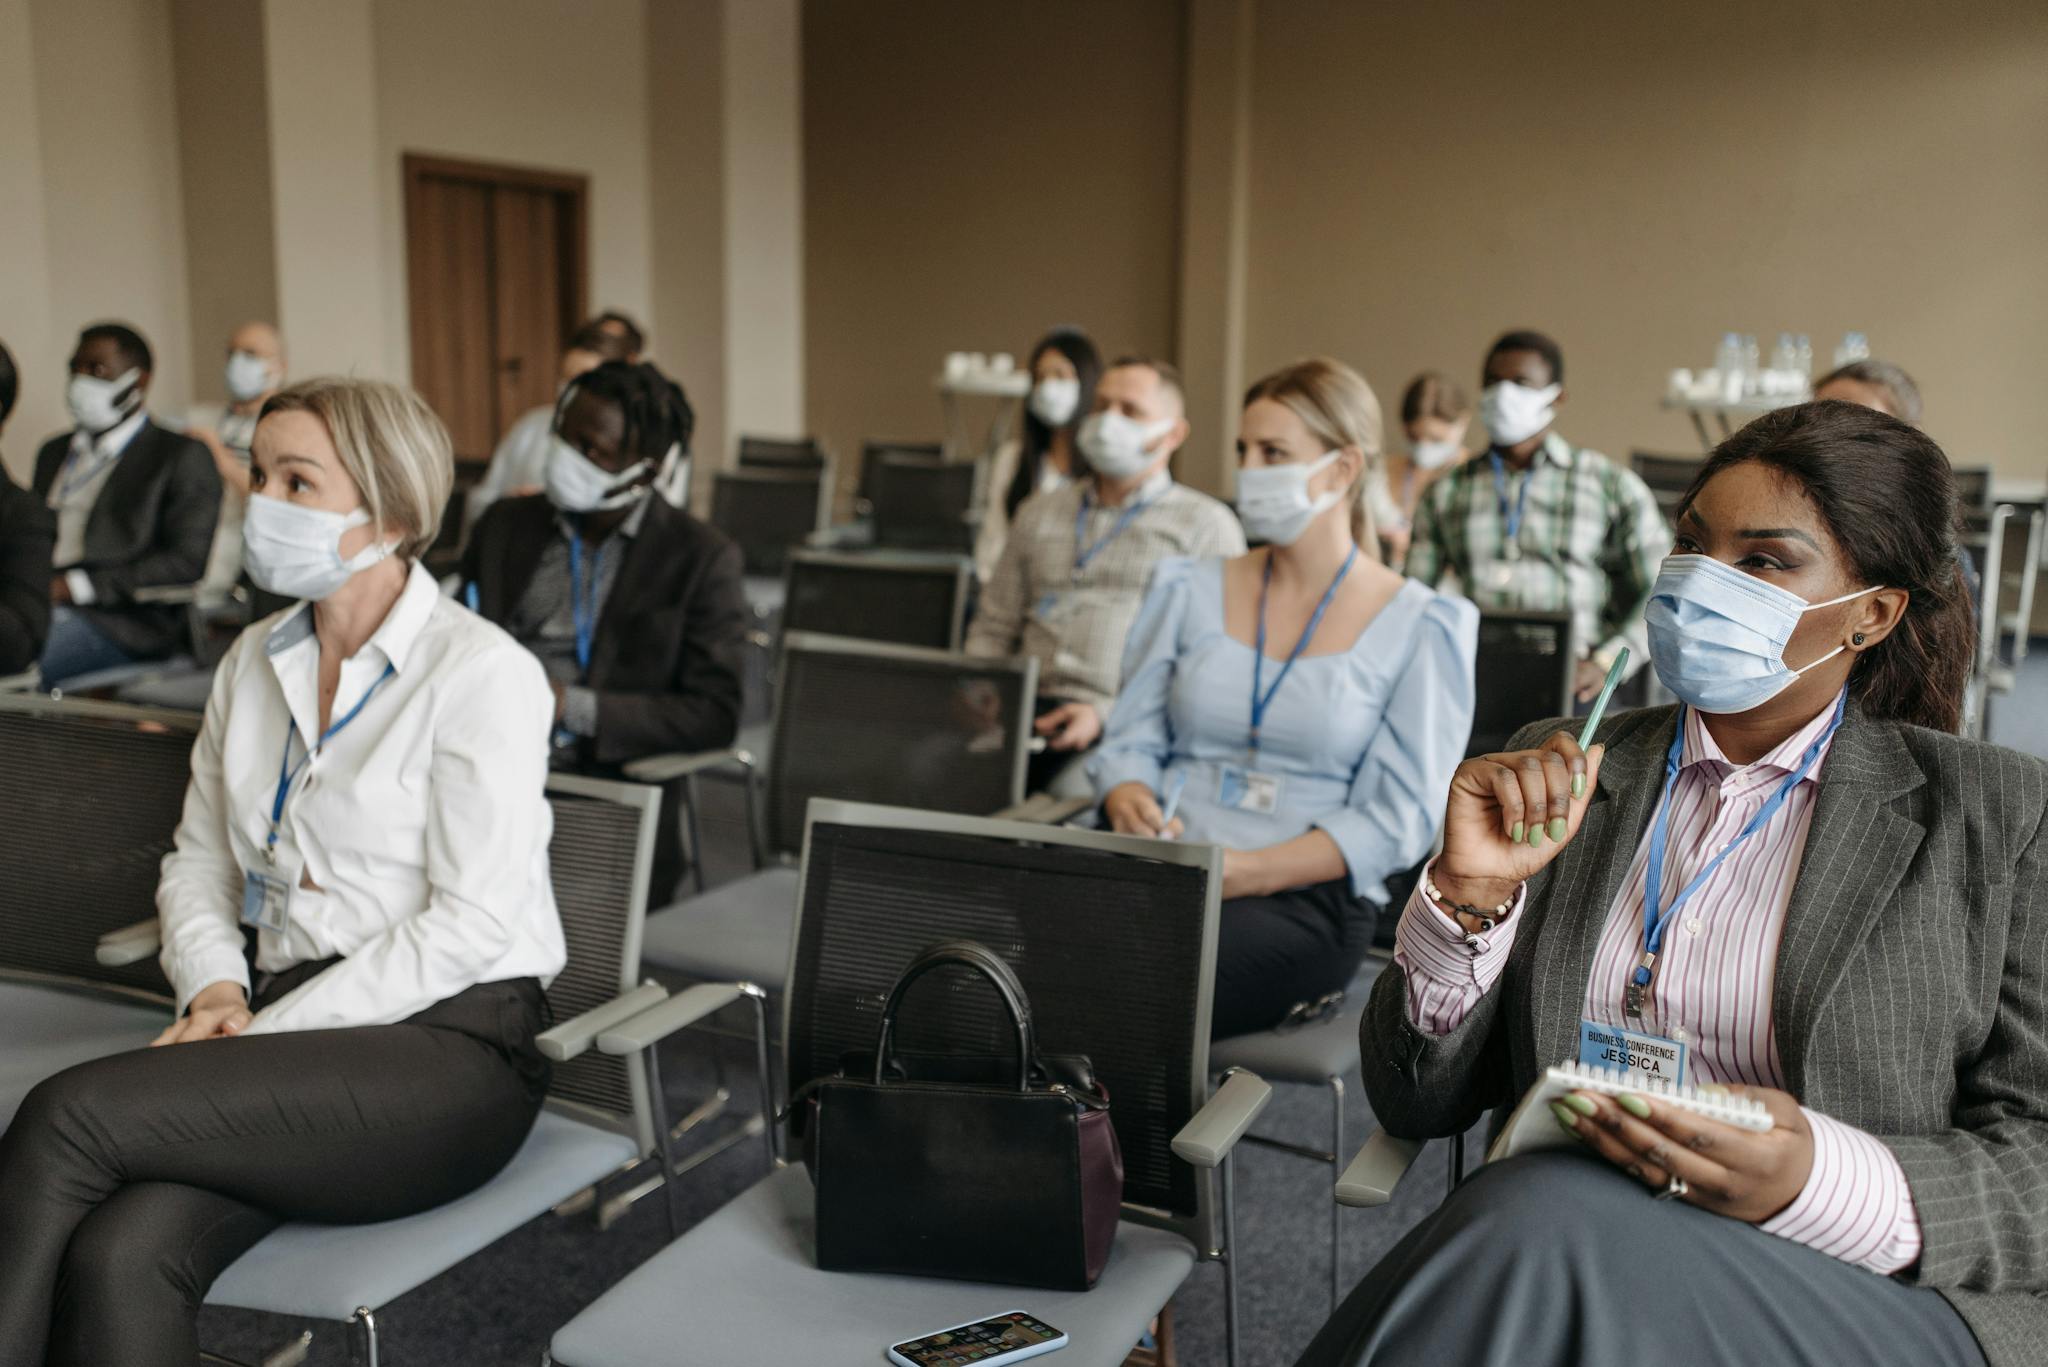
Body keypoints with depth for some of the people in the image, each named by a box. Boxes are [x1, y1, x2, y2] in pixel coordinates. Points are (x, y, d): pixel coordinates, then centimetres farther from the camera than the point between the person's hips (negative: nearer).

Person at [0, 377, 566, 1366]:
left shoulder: (483, 673, -8)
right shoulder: (255, 661, 14)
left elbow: (471, 922, -14)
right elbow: (197, 861, 19)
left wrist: (270, 1030, -15)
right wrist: (214, 990, -2)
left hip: (452, 1044, -5)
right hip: (299, 1027, 6)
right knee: (119, 1259, -24)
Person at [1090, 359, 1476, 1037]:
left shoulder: (1418, 626, 4)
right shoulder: (1190, 591, 16)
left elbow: (1397, 819, -3)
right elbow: (1129, 742, 13)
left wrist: (1244, 870, -16)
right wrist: (1135, 810, -12)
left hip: (1307, 897, -4)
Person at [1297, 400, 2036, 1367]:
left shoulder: (1998, 815, 5)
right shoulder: (1560, 775, 11)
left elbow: (2033, 1161, 0)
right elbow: (1416, 1104, 8)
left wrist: (1819, 1181, -20)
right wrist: (1472, 888, -10)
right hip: (1573, 1253, 2)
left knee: (1549, 1223, -32)